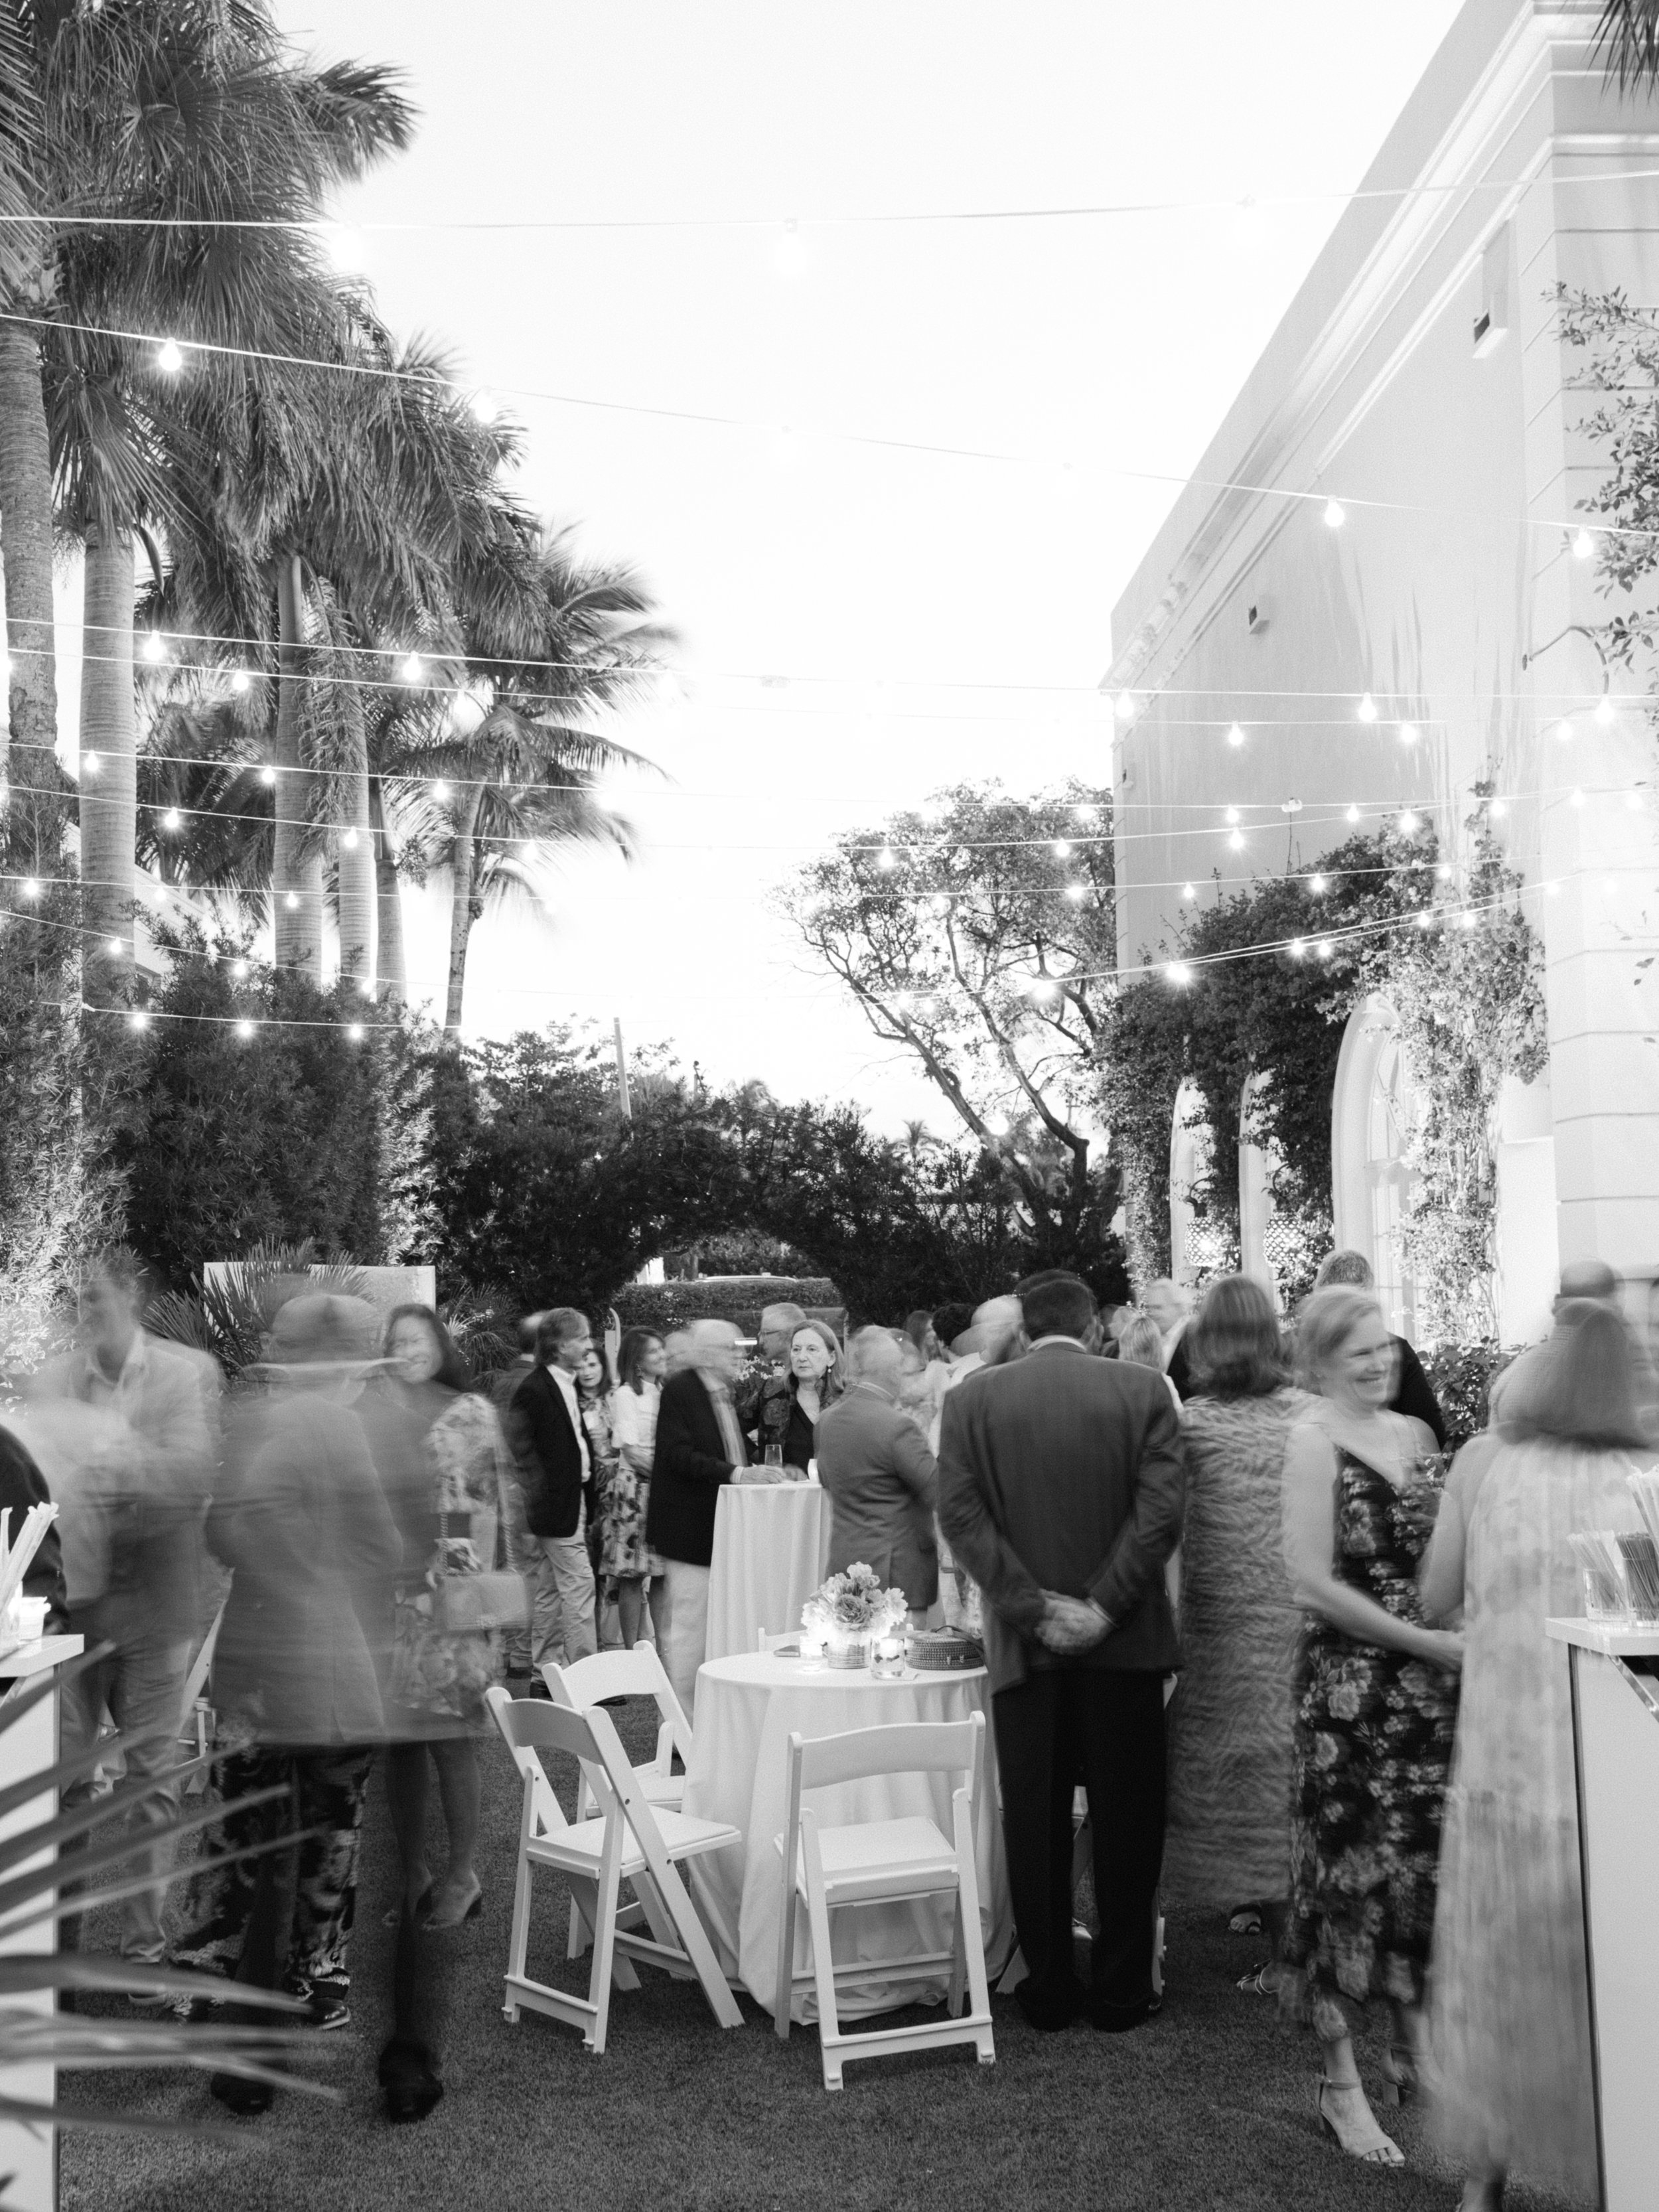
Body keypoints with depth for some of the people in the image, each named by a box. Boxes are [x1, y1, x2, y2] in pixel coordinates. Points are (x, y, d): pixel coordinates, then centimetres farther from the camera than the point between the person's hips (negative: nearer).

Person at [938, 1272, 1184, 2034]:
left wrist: (1032, 1606, -8)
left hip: (1023, 1643, 1)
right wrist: (1105, 1604, -11)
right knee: (1126, 1818, 11)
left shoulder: (971, 1399, 0)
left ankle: (1048, 1989, 18)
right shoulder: (1142, 1390, -2)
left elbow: (960, 1514, -7)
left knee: (1035, 1821, 11)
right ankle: (1120, 1989, 18)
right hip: (1123, 1639, 0)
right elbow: (1161, 1508, -11)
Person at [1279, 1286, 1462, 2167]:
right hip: (1349, 1685, -6)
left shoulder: (1414, 1433, 8)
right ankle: (1341, 2082, 14)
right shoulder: (1314, 1439, -11)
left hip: (1428, 1686, 6)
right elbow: (1314, 1581, -15)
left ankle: (1412, 2044, 29)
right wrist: (1427, 1642, -15)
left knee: (1423, 1861, 12)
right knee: (1349, 1866, 2)